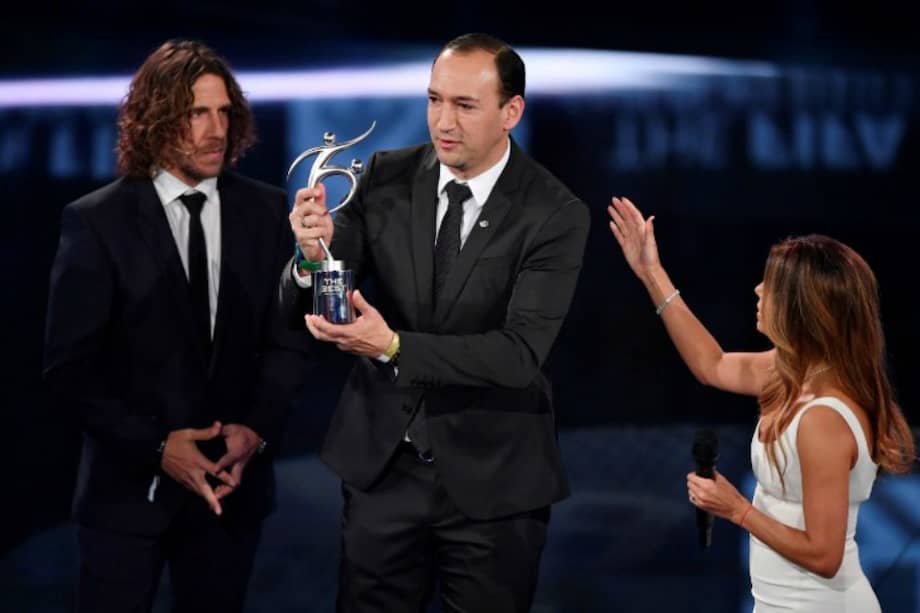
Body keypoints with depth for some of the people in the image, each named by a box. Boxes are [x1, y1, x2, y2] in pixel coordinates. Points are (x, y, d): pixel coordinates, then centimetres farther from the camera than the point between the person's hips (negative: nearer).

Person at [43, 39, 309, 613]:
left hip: (233, 479, 3)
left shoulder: (265, 211, 3)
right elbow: (71, 364, -7)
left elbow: (286, 338, 6)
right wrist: (155, 447, -15)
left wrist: (257, 428, -10)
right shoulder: (97, 221, -6)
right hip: (130, 483, -2)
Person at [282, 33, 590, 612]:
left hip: (493, 477, -3)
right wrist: (314, 256, -27)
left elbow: (521, 354, -21)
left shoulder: (555, 215, -12)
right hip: (381, 460, 3)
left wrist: (393, 345, -32)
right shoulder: (387, 177, -3)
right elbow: (301, 309, -4)